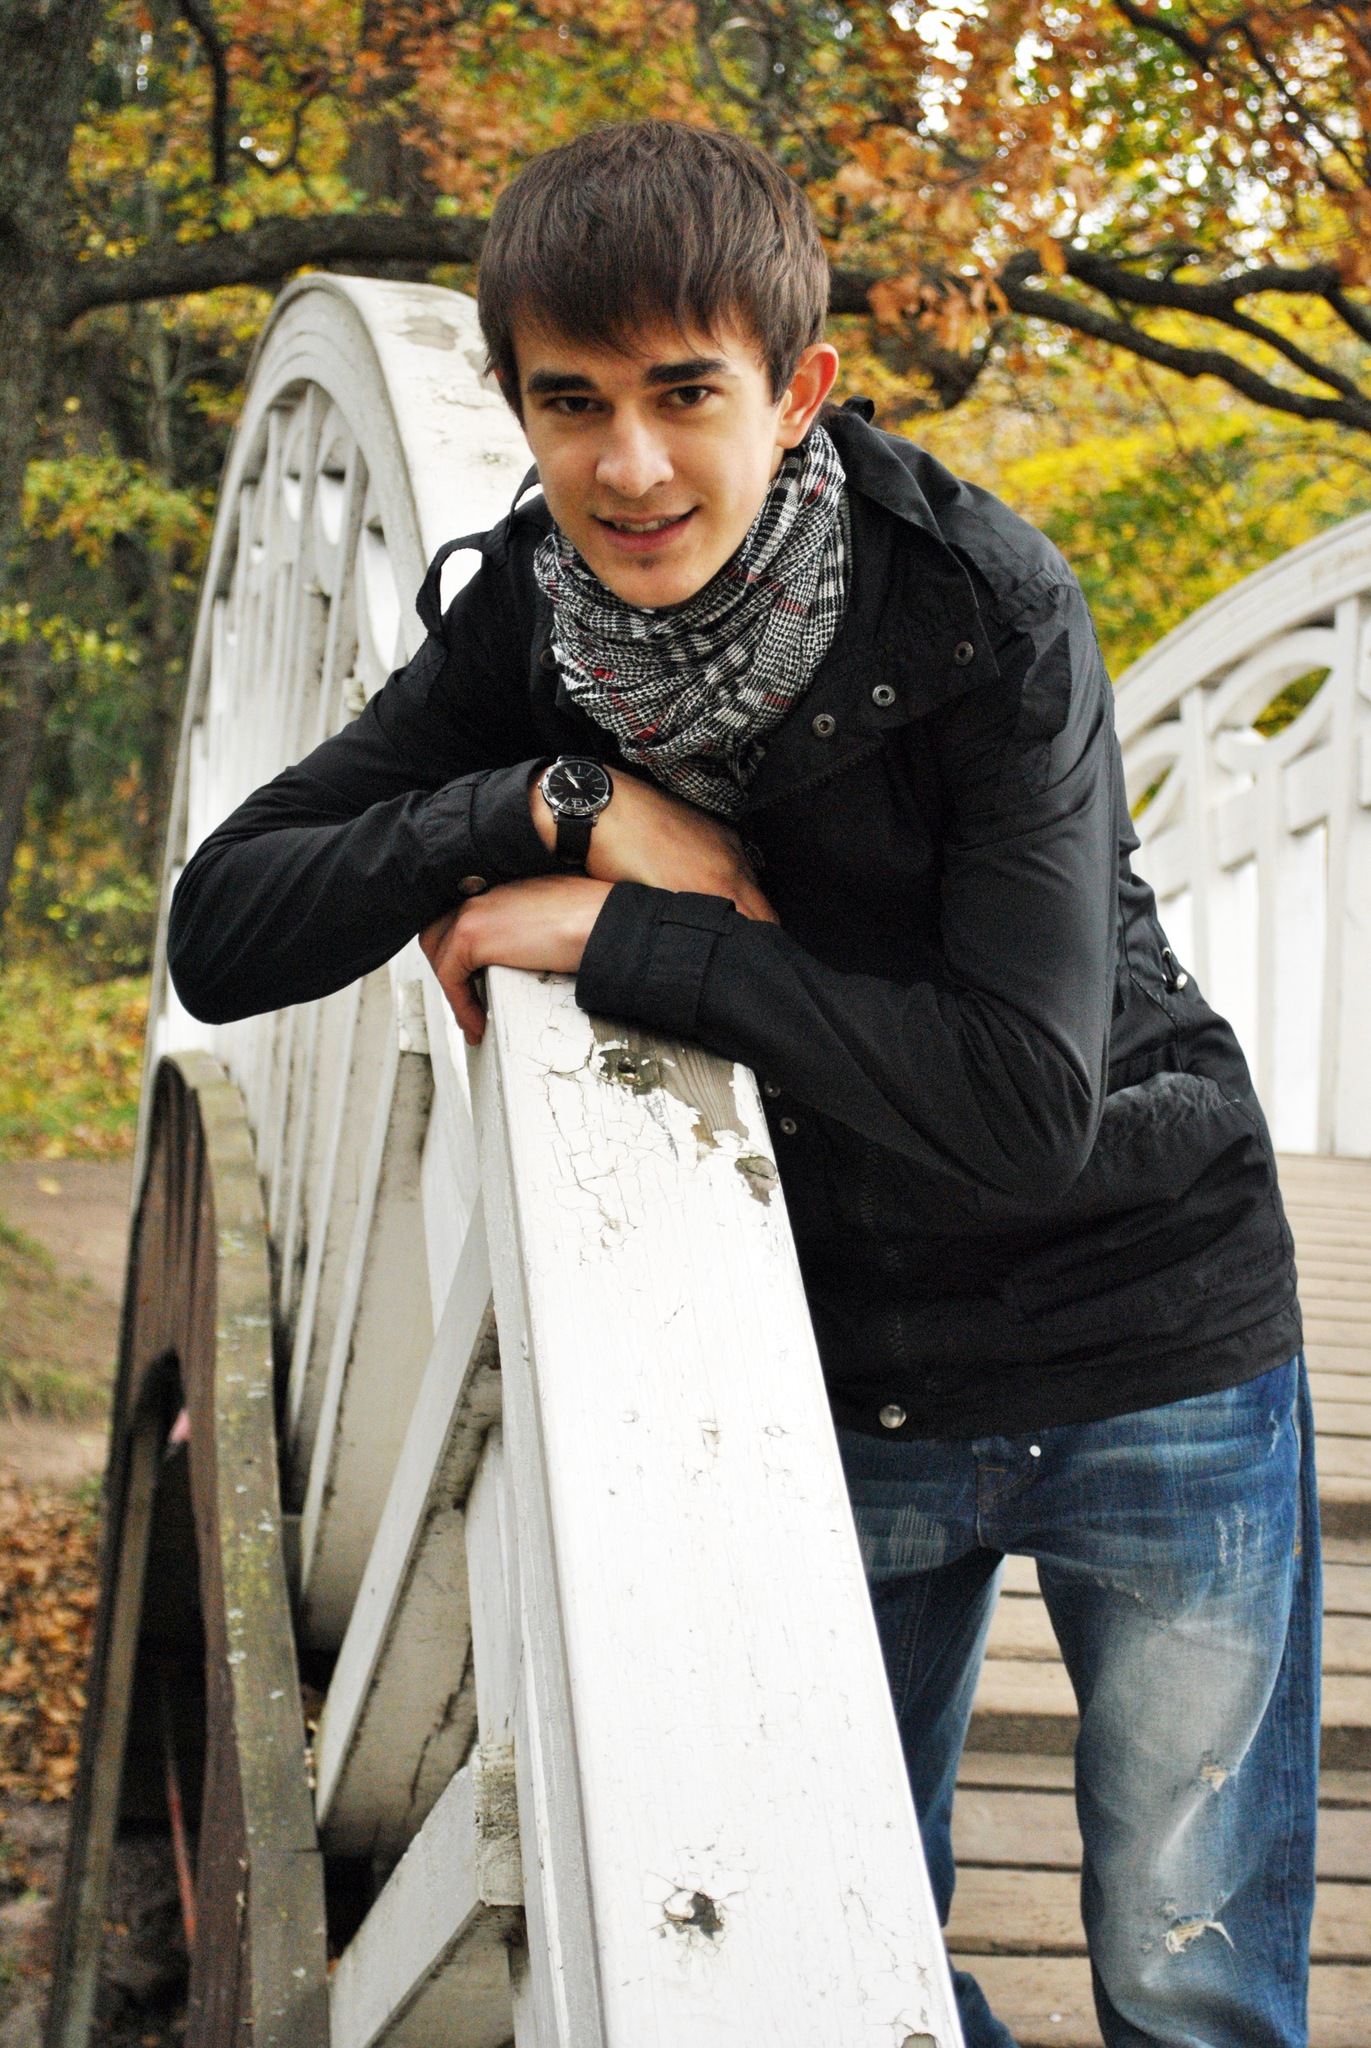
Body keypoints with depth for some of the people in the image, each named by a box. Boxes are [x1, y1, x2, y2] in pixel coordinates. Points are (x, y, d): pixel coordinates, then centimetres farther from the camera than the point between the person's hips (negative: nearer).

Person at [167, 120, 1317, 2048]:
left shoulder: (988, 612, -21)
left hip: (1147, 1361, -4)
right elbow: (221, 932, -12)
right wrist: (559, 801, -25)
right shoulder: (529, 621, -8)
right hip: (838, 1377, 4)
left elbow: (1024, 1102, -29)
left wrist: (610, 936, -29)